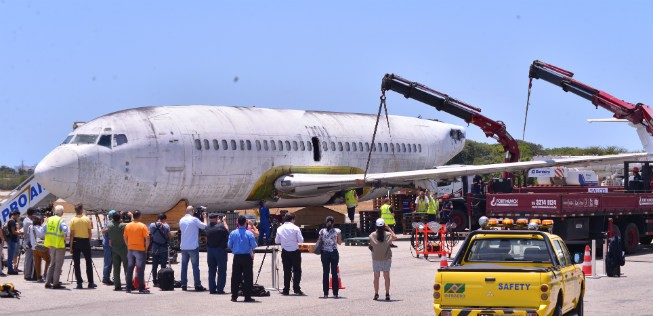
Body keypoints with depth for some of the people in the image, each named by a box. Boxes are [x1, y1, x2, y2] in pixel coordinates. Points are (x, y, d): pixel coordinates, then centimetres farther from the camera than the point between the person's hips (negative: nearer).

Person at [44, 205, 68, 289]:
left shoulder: (49, 219, 7)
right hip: (59, 244, -6)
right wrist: (64, 237, -13)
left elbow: (42, 230, 6)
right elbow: (65, 229, -29)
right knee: (58, 264, 0)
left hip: (51, 244, 6)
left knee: (52, 263, 18)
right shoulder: (61, 221, -12)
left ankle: (48, 282, 16)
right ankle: (55, 283, -1)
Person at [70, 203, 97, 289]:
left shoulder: (73, 220, -5)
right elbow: (89, 232, 0)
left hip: (76, 241, -1)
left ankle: (79, 283, 1)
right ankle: (90, 282, 8)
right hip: (85, 241, 1)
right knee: (88, 262, 9)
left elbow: (72, 234, -6)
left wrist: (71, 246, -2)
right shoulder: (87, 219, -2)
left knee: (76, 263, 5)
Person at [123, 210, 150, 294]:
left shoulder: (127, 226, 5)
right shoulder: (142, 226, -10)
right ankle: (141, 288, -5)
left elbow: (125, 237, 10)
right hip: (140, 250, -5)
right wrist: (146, 248, -2)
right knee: (140, 269, -3)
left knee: (129, 269, 10)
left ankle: (128, 288, 12)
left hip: (130, 249, 5)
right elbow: (147, 239, -14)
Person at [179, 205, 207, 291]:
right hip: (193, 246, -5)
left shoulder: (181, 220, 7)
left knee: (184, 265, 10)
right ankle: (197, 285, -3)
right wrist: (204, 218, 10)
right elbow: (204, 226, -6)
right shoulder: (194, 219, -11)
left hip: (183, 247, 5)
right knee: (195, 266, -2)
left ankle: (184, 285, 9)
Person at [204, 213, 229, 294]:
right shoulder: (221, 226, -14)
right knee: (221, 270, 2)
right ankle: (220, 289, -3)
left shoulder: (207, 227, -1)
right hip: (220, 250, -4)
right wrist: (224, 221, 17)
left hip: (210, 250, 4)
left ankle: (212, 288, 11)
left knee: (211, 270, 12)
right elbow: (227, 230, 2)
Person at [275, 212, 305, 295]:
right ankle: (296, 289, -5)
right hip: (295, 251, -3)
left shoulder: (280, 229, 3)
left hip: (285, 252, 3)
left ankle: (286, 290, 7)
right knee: (297, 270, 3)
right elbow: (301, 240, -11)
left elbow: (277, 241, 8)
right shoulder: (295, 228, -9)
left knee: (286, 271, 8)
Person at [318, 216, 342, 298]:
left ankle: (326, 293, 3)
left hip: (324, 253, 1)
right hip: (334, 252, -1)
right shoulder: (337, 231, -5)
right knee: (334, 273, 4)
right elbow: (340, 242, 4)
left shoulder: (322, 231, -3)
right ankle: (335, 293, 2)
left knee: (325, 273, 6)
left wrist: (320, 254, 12)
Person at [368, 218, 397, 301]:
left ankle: (376, 294, 9)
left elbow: (370, 245, -3)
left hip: (376, 258, 0)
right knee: (387, 276, 7)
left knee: (376, 276, 9)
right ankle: (387, 294, 5)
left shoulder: (372, 235, -11)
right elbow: (395, 237, 9)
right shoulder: (388, 234, -10)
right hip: (386, 258, 0)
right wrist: (389, 228, 11)